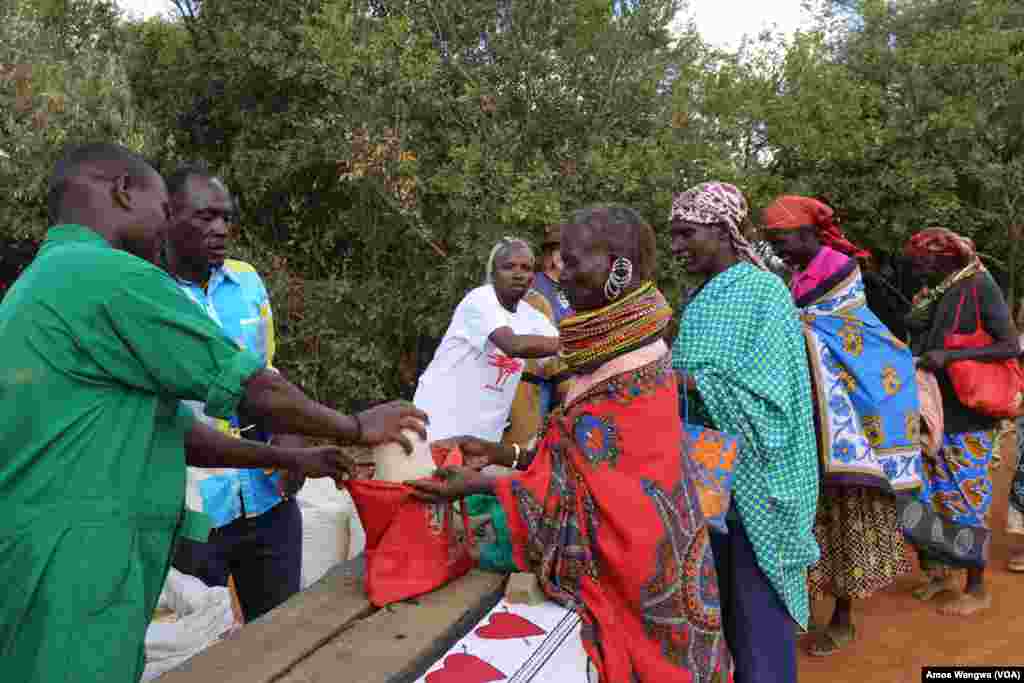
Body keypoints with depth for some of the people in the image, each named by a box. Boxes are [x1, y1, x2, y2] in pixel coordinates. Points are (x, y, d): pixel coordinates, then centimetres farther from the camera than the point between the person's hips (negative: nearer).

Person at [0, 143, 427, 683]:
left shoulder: (45, 281, 19)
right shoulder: (111, 275, -15)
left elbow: (166, 428, 17)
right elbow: (254, 390, -12)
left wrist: (292, 460, 17)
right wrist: (357, 428, 4)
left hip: (50, 564, 10)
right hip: (72, 572, -10)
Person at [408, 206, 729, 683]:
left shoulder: (633, 376, -24)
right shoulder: (616, 359, 5)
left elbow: (588, 492, -23)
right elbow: (585, 458, 9)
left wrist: (482, 485, -19)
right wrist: (497, 453, 5)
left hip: (630, 576, -8)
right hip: (615, 564, 8)